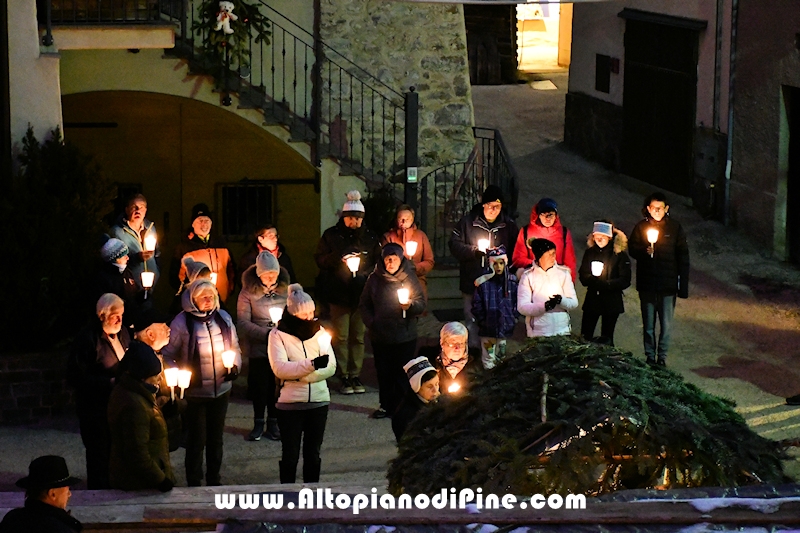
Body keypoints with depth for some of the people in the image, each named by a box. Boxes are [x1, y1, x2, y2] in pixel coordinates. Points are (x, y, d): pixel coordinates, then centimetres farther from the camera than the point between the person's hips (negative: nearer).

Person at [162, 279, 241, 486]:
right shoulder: (182, 322, -11)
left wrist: (235, 366, -5)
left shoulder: (223, 318, 1)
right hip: (194, 391, -4)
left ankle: (214, 479, 31)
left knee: (216, 438, 17)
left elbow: (235, 347, 13)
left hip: (221, 389, 4)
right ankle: (194, 483, 16)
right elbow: (167, 356, -5)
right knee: (196, 439, 3)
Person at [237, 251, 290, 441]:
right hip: (258, 347, -2)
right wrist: (266, 333, -19)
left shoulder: (285, 289, 1)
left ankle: (273, 423, 18)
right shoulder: (248, 292, -5)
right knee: (259, 385, 5)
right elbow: (243, 322, -10)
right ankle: (258, 423, 19)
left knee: (277, 385, 5)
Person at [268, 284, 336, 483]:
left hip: (318, 400, 3)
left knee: (313, 454, 11)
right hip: (290, 403, -3)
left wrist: (301, 376, -15)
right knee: (290, 455, 4)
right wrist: (311, 364, -29)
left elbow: (331, 367, -1)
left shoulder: (318, 331, 6)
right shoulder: (278, 334, -3)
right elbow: (279, 368, -17)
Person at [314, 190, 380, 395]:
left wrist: (365, 273, -6)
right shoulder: (331, 235, 3)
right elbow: (320, 259, 2)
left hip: (361, 294, 2)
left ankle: (355, 375, 12)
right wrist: (339, 259, -14)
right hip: (339, 294, -2)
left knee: (358, 336, 5)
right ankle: (344, 377, 3)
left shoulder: (370, 237, 7)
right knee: (341, 336, -2)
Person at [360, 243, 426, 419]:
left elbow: (422, 304, -2)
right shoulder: (374, 279, 5)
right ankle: (386, 405, 17)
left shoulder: (410, 278, -1)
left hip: (405, 337, -2)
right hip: (380, 336, 2)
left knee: (402, 373, -2)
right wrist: (371, 322, -1)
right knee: (384, 372, 7)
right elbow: (364, 305, 12)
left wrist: (410, 305, -23)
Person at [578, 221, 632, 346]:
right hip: (592, 300, 3)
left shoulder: (620, 255, -6)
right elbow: (583, 277, 4)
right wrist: (593, 280, -18)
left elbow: (625, 281, -9)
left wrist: (605, 284, -20)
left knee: (606, 340, 6)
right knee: (585, 337, 1)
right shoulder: (590, 253, 5)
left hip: (611, 302, -3)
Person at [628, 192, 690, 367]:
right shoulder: (641, 227, 2)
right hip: (647, 284, 1)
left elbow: (683, 258, 2)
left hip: (668, 285, -1)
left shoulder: (675, 228, 0)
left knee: (666, 324, 0)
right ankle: (650, 356, 18)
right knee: (648, 324, 8)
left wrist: (683, 285, -2)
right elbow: (632, 249, 6)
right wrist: (644, 251, -18)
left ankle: (662, 356, 11)